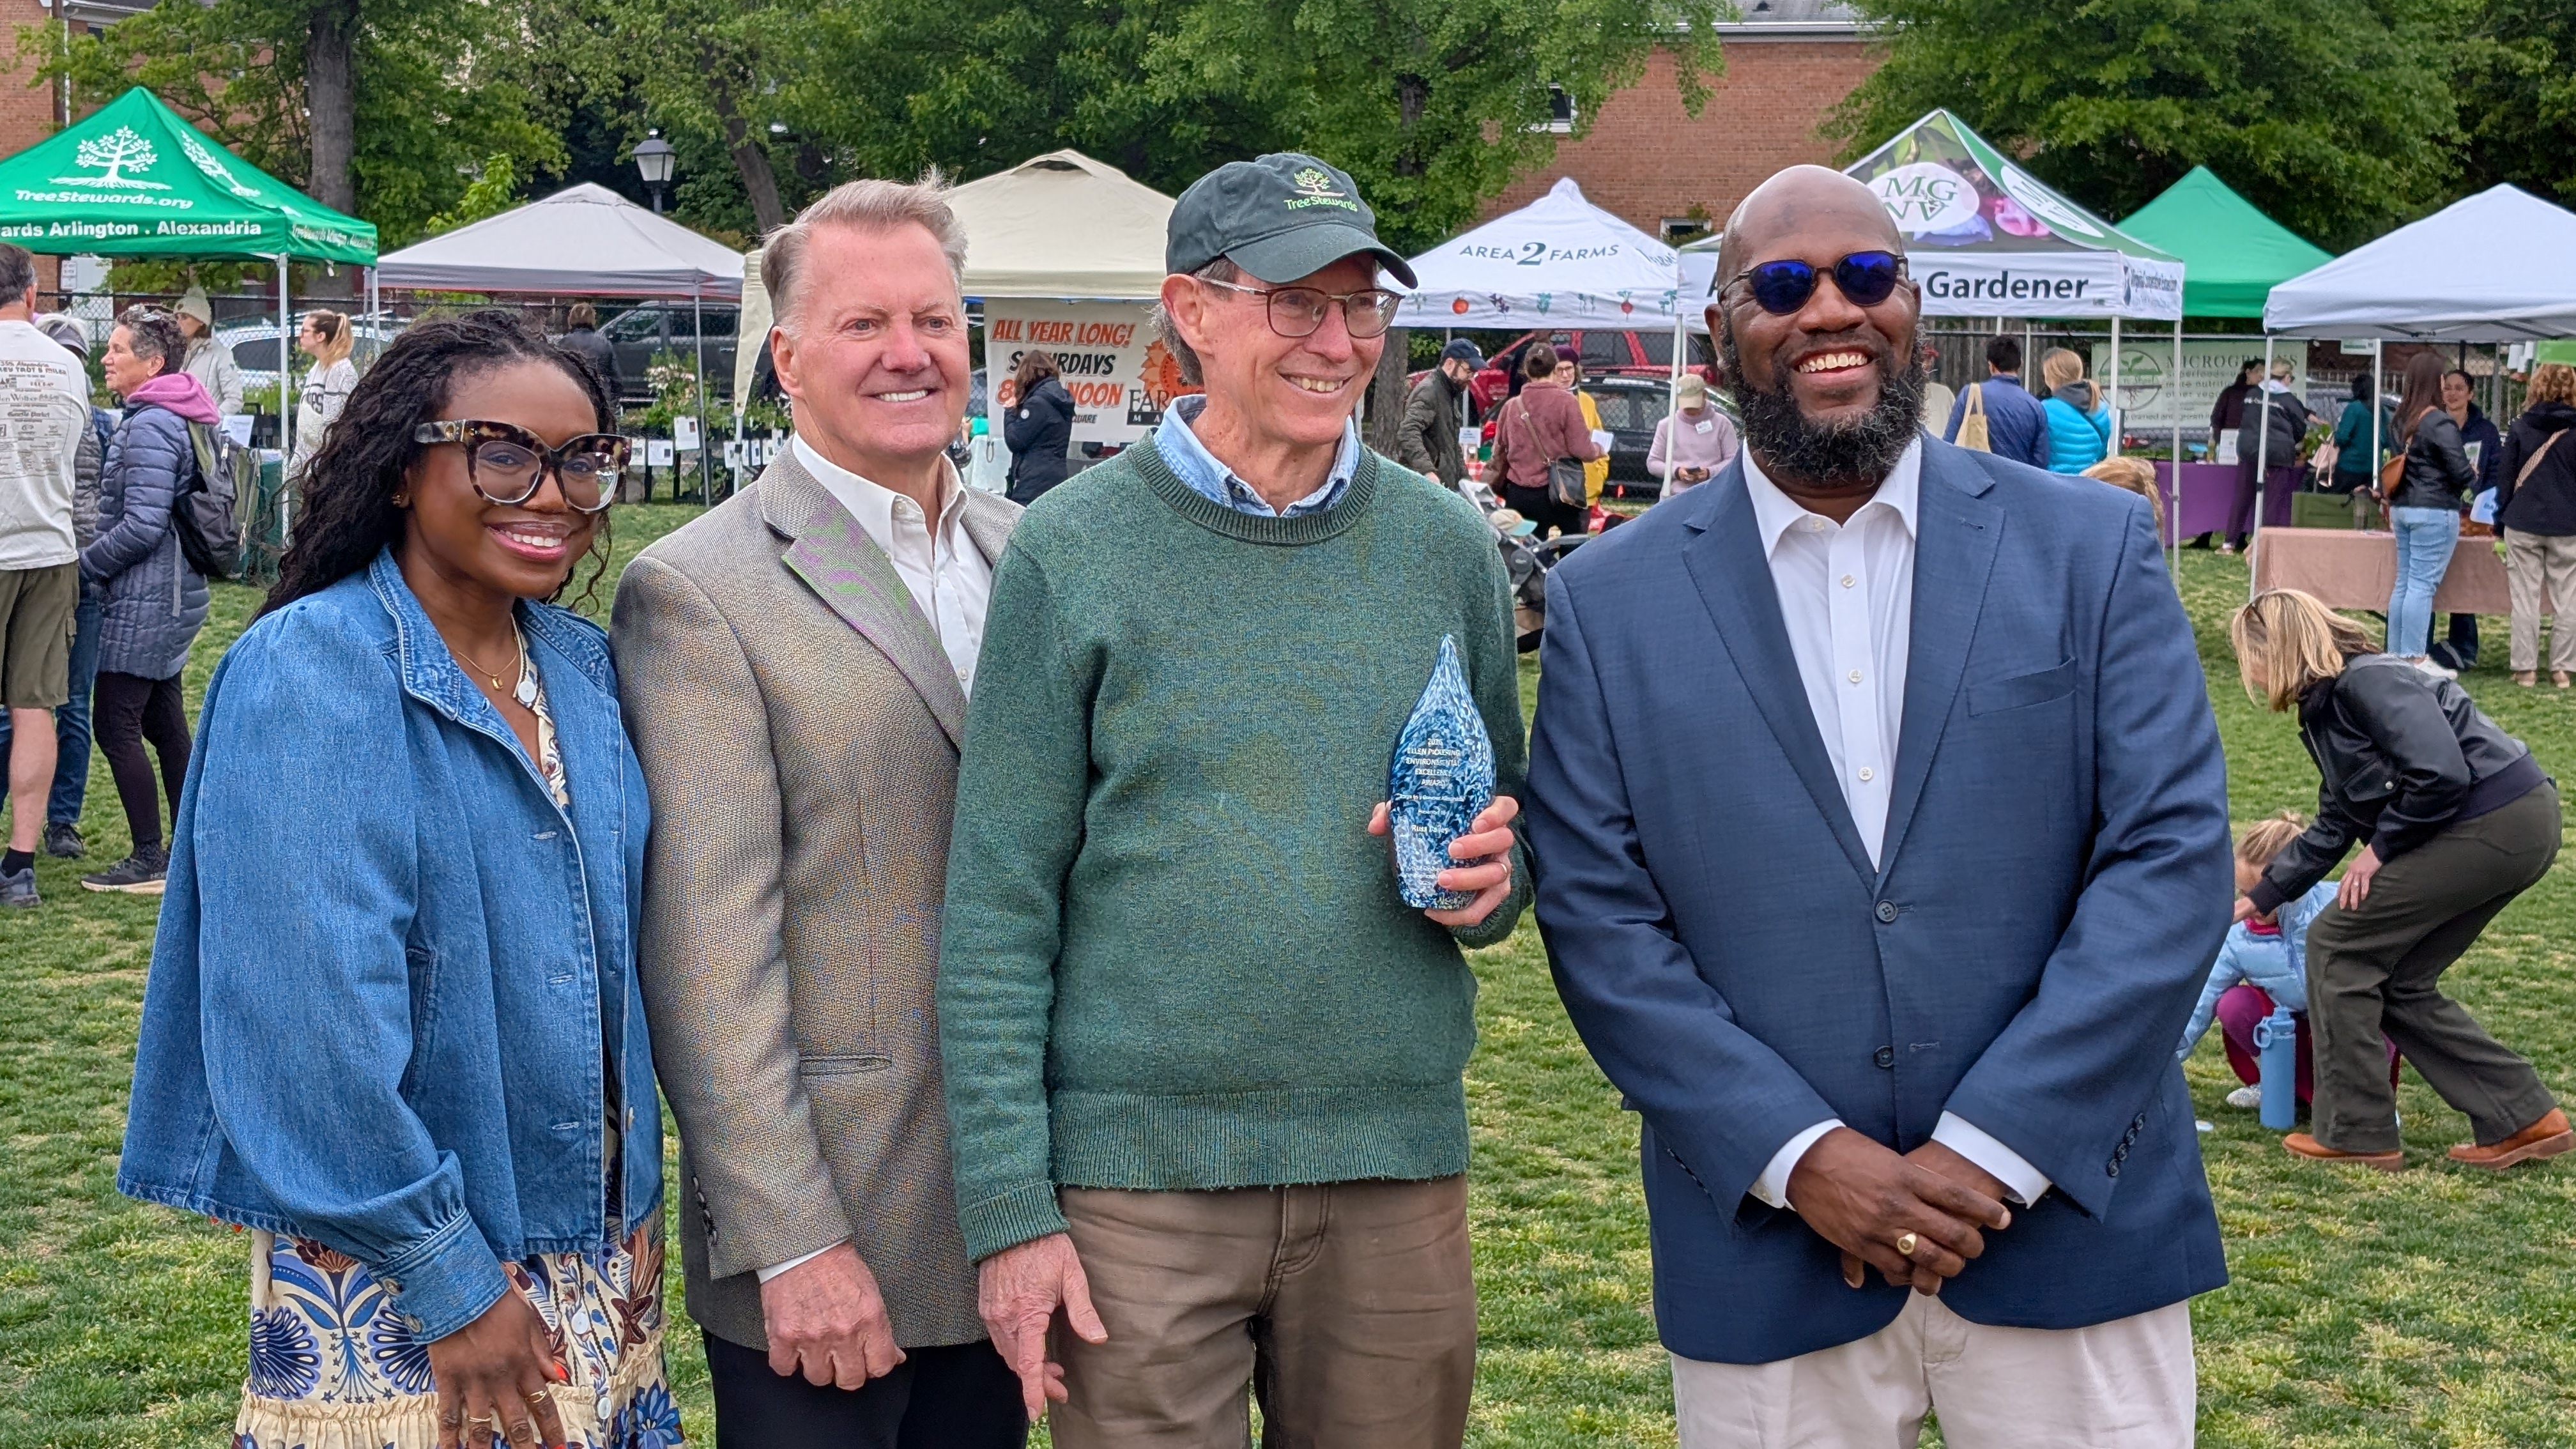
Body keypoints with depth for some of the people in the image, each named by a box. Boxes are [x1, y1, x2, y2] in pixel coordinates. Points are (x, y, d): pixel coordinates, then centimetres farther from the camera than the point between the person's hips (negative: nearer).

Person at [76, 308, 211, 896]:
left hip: (143, 603, -10)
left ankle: (148, 860, -2)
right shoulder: (178, 419, 13)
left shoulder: (149, 428, -18)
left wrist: (83, 566, -13)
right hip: (173, 595, 10)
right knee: (164, 722, 15)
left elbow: (142, 526, -23)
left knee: (116, 726, -5)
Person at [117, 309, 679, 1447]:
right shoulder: (308, 677, -17)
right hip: (390, 1297, -6)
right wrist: (447, 1280, -20)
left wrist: (637, 1203, 10)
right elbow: (311, 1019, -22)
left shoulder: (582, 666, 4)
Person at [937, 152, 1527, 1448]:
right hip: (1140, 1180, -3)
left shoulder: (1445, 546, 5)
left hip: (1395, 1170, 3)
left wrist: (1489, 883, -8)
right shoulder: (1073, 552, -4)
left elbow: (1507, 835, 16)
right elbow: (998, 912, -5)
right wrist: (1009, 1210, -9)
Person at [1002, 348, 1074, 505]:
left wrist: (1011, 412, 3)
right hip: (1054, 478, 9)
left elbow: (1014, 441, -12)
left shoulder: (1038, 403, -12)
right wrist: (1018, 409, 14)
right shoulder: (1058, 400, 16)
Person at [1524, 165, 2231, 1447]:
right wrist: (1799, 1156, -12)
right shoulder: (1609, 602, 2)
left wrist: (1992, 1149, -11)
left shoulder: (2090, 549, 2)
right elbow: (1596, 918, -2)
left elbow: (2172, 857, -4)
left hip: (2067, 1232, 0)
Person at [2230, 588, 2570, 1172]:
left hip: (2498, 824, -10)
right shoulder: (2326, 706, 16)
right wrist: (2259, 899, 28)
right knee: (2398, 978, 14)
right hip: (2515, 826, 10)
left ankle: (2356, 1134, 6)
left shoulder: (2365, 683, -15)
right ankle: (2523, 1119, 18)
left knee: (2338, 943, -1)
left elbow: (2441, 774, -25)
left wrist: (2382, 847, -11)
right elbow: (2334, 828, 25)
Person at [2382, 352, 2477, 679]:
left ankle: (2396, 653, 15)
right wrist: (2473, 475, 6)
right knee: (2422, 585, -7)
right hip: (2434, 511, -8)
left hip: (2402, 508, 8)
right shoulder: (2440, 423, -15)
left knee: (2404, 582, 12)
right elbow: (2460, 471, -15)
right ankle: (2415, 659, -6)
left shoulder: (2402, 419, 10)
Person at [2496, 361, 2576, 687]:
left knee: (2525, 599, 4)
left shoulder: (2521, 428, -1)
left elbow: (2504, 477, 1)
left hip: (2524, 525, 0)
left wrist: (2501, 523, 9)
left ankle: (2525, 668, 4)